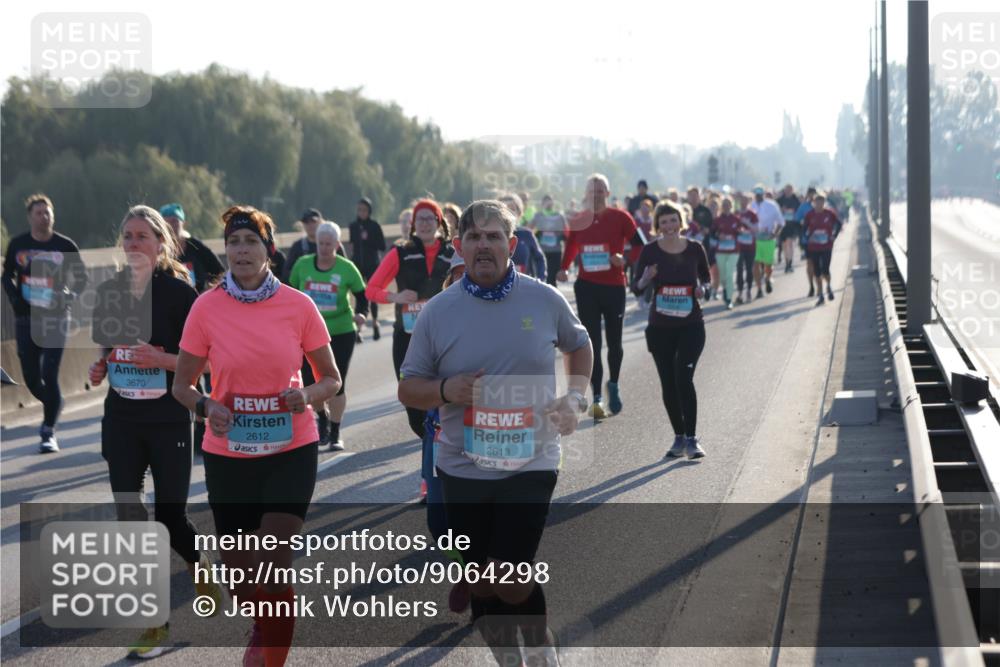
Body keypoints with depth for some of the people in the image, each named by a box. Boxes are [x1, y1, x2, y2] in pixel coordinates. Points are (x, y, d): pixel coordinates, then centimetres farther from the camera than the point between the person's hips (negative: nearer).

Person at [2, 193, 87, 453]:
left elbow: (81, 277, 7)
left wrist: (70, 295, -12)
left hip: (56, 318, -2)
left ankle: (49, 433, 0)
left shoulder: (65, 245, -1)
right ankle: (53, 407, 37)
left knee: (49, 375, -9)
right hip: (26, 317, 2)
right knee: (31, 377, 6)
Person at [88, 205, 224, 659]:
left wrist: (161, 359, -24)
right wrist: (99, 369, -1)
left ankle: (202, 570, 33)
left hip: (169, 421, -4)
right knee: (130, 519, 0)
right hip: (121, 420, 4)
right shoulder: (109, 291, 5)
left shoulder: (179, 292, -9)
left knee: (171, 518, -2)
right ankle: (154, 625, 9)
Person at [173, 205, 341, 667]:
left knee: (271, 570, -12)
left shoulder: (298, 306, -5)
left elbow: (331, 379, 5)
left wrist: (309, 395, -17)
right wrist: (207, 407, -18)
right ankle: (265, 624, 45)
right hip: (228, 455, 1)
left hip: (291, 451, -1)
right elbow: (182, 385, 3)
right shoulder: (207, 307, -5)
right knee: (238, 573, 11)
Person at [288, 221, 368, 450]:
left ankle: (335, 434, 14)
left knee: (337, 384, -1)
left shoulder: (346, 268, -6)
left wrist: (361, 314, -17)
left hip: (341, 333, -2)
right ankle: (323, 418, 30)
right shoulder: (302, 265, -2)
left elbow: (362, 295, 1)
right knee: (310, 384, -2)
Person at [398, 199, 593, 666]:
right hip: (463, 467, 2)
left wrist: (575, 396, 2)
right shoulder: (438, 312, -2)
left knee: (511, 580, -10)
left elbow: (578, 346, 18)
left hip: (530, 464, -2)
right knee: (480, 584, 9)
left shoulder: (545, 300, -2)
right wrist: (444, 390, -16)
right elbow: (408, 389, 5)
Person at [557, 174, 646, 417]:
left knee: (614, 342, 8)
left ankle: (613, 386, 33)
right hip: (586, 287, 1)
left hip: (614, 287, -1)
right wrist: (563, 269, 0)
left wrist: (625, 259, -21)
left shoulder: (620, 217, -4)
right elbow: (571, 248, 17)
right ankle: (597, 398, -1)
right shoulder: (578, 221, 4)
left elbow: (642, 247, -4)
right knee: (592, 344, -2)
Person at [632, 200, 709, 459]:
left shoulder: (694, 249, -2)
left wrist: (701, 287, -8)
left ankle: (691, 438, -9)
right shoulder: (650, 251, -4)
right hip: (660, 327, 1)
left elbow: (706, 276, 14)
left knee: (684, 378, -14)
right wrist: (645, 280, -23)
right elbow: (636, 288, -1)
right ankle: (679, 437, 21)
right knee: (668, 383, 7)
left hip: (691, 325, -1)